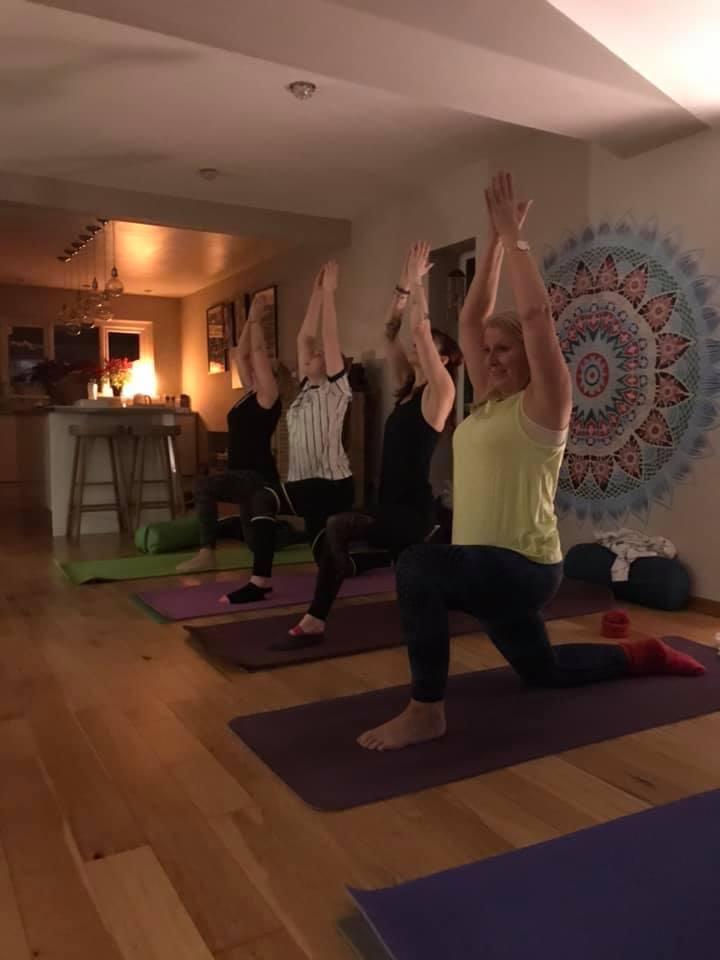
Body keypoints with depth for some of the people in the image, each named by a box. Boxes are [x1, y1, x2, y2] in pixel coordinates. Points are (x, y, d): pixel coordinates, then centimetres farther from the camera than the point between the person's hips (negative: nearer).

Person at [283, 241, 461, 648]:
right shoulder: (408, 388, 14)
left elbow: (421, 329, -14)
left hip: (414, 510, -9)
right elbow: (391, 333, 13)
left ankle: (315, 623, -16)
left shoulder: (439, 392, -7)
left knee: (339, 527, -29)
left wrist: (418, 282, -5)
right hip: (393, 506, 10)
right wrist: (404, 286, 10)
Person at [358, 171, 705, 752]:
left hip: (524, 569, -9)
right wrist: (494, 242, 10)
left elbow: (536, 316, -20)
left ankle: (426, 713, -20)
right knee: (543, 670, 25)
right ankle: (644, 656, 44)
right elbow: (472, 320, 11)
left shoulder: (543, 406, -10)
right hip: (489, 568, 10)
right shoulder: (488, 402, 10)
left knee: (419, 566, -34)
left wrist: (515, 237, -11)